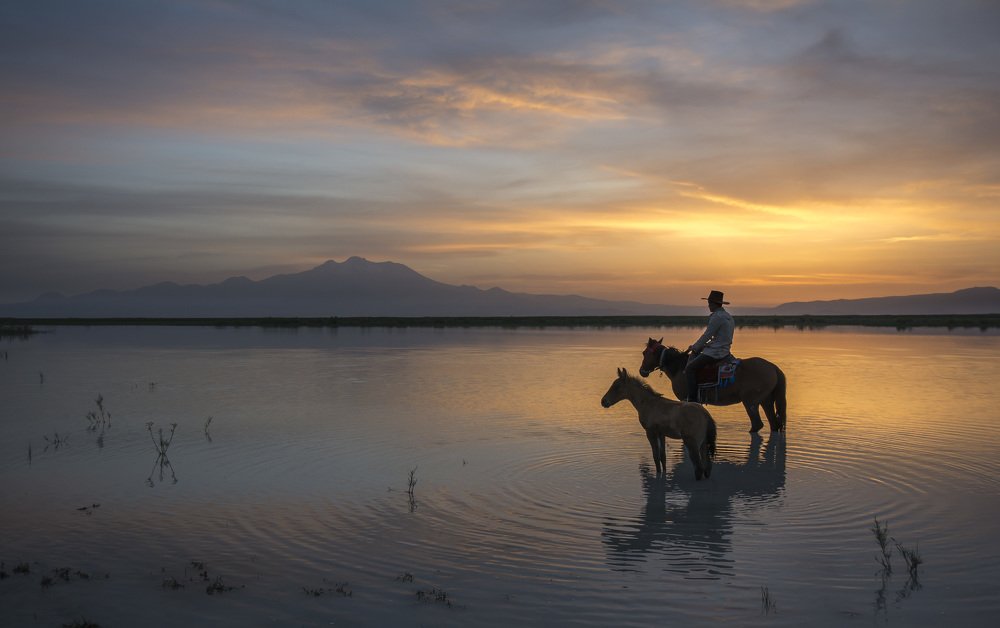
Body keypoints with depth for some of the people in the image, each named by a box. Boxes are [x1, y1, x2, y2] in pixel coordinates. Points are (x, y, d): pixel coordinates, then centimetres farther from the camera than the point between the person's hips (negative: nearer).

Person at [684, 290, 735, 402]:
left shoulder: (717, 317, -16)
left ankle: (692, 399, -14)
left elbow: (706, 336, -14)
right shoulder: (729, 317, 15)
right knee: (694, 356, 23)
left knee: (690, 368, -11)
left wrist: (694, 347, 0)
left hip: (715, 352, -11)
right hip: (724, 350, 11)